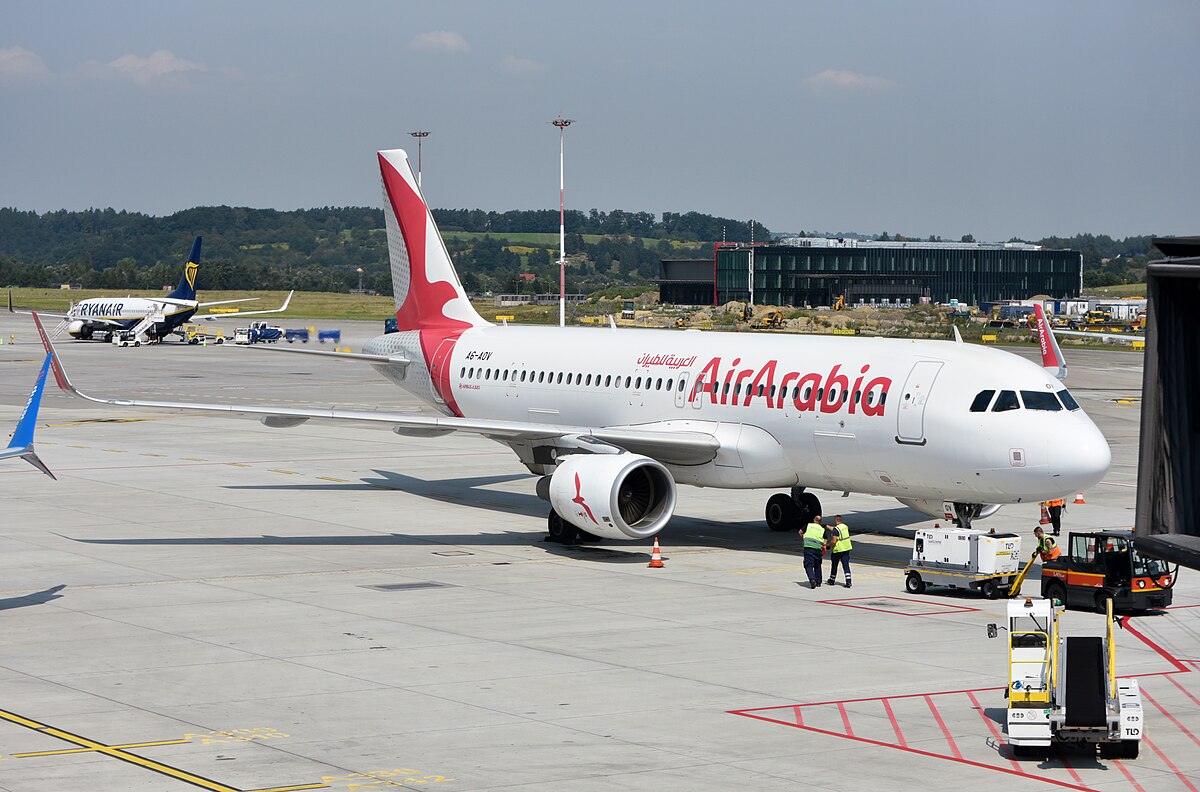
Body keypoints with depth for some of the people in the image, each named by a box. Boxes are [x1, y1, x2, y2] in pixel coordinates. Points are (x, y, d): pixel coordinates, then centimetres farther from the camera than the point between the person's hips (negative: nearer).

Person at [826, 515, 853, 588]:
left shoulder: (836, 529, -17)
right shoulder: (845, 527, 6)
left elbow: (834, 541, -22)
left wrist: (829, 546, -3)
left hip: (838, 549, -6)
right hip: (846, 548, 6)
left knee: (834, 565, 12)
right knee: (846, 565, 3)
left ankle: (832, 580, 27)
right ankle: (848, 581, -7)